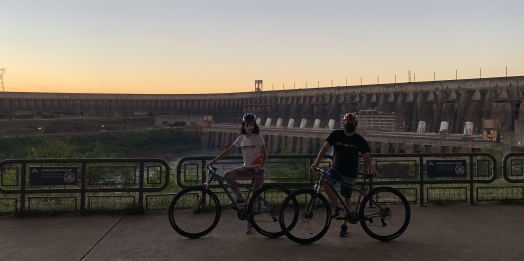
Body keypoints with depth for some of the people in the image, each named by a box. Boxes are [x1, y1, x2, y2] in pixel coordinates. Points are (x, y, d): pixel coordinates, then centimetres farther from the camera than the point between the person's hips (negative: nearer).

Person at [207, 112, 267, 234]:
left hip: (257, 170, -4)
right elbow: (229, 151, 4)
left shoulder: (258, 137, -6)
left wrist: (261, 166, -25)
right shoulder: (241, 138, 5)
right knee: (227, 175, -18)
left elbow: (264, 154, -6)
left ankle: (250, 223, 9)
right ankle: (240, 198, -5)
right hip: (246, 168, 5)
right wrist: (214, 160, -3)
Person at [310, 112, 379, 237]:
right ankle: (338, 207, -13)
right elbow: (325, 148, -9)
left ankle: (344, 225, 20)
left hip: (350, 173, -1)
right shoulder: (336, 134, -4)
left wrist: (372, 169, -21)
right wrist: (316, 162, -20)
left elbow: (366, 157, -3)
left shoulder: (359, 140, -5)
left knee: (346, 198, 3)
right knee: (324, 181, -28)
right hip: (336, 168, 1)